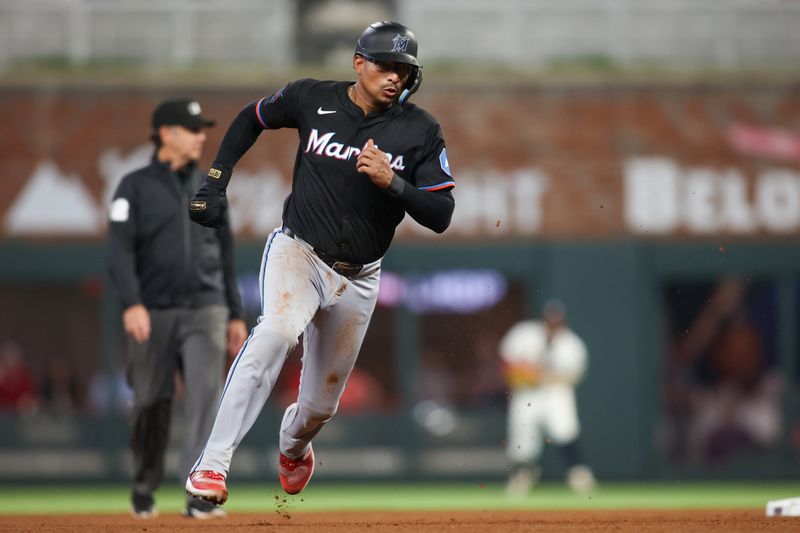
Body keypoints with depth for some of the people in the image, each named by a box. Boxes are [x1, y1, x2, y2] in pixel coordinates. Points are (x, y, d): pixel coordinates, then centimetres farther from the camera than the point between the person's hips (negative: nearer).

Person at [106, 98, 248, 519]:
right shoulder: (135, 186, 1)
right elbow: (119, 250, -8)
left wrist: (235, 314, 16)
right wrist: (132, 304, -22)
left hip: (205, 311, 3)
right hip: (154, 312, -2)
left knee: (206, 394, -14)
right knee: (152, 404, 4)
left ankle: (199, 495, -20)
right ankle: (144, 491, 24)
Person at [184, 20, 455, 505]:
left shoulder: (421, 131, -6)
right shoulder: (312, 99, -5)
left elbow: (441, 216, -10)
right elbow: (252, 119, 14)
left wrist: (392, 181, -25)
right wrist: (215, 183, 7)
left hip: (358, 279, 2)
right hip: (298, 252, -2)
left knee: (321, 404, 10)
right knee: (277, 331, -34)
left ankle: (293, 445, 50)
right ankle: (213, 464, -38)